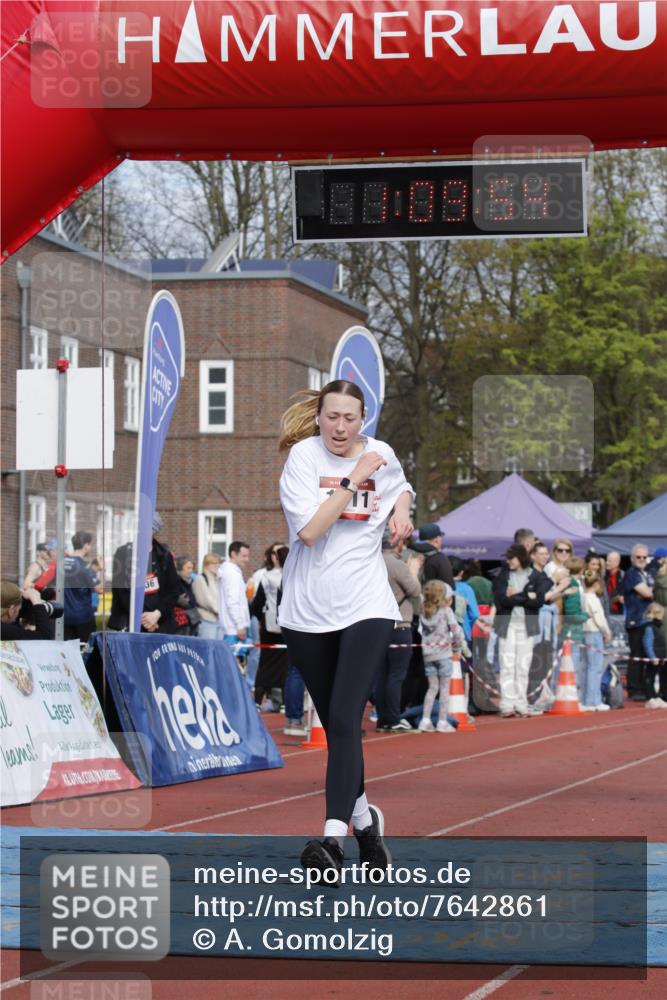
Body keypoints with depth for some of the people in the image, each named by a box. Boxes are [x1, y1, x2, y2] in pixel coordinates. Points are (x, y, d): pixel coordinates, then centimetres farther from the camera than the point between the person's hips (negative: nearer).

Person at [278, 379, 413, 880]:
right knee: (335, 726, 12)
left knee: (345, 720, -17)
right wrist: (353, 480, -19)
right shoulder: (303, 455, -6)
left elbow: (400, 485, 28)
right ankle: (363, 817, 35)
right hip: (307, 613, 1)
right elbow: (309, 529, -19)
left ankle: (334, 839, -26)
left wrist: (401, 509, 6)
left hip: (367, 610, 0)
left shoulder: (381, 453, 3)